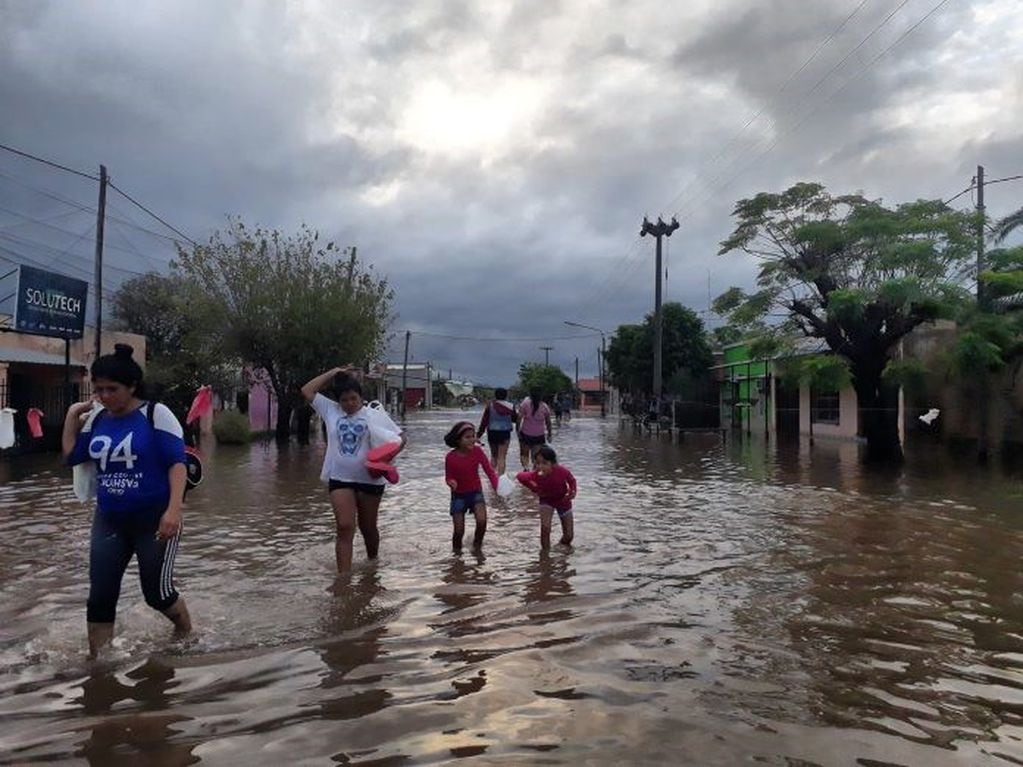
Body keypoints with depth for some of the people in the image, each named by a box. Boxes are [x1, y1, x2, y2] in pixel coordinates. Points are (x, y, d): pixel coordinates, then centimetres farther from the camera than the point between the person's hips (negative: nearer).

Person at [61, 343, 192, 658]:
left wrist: (174, 509, -25)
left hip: (154, 519, -5)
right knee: (100, 596, 5)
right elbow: (71, 456, 15)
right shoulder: (97, 418, 5)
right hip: (108, 520, 5)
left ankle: (187, 633, 34)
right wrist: (73, 414, 6)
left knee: (157, 592, 5)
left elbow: (177, 463, -16)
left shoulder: (156, 414, -13)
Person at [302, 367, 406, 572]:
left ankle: (373, 563, 39)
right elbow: (307, 391, 3)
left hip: (369, 479, -1)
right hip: (340, 479, 1)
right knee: (345, 528, -9)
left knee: (368, 527, 15)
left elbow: (401, 438, -3)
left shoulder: (376, 415, -4)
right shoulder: (331, 411, 4)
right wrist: (333, 372, 1)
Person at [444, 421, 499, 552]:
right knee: (459, 530, 0)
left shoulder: (477, 451, -13)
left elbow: (489, 470, -13)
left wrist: (497, 486, -29)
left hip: (476, 492, 1)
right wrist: (451, 482, -31)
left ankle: (477, 545, 8)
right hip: (459, 495, -1)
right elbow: (448, 477, -6)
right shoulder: (451, 457, -18)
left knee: (482, 521, -21)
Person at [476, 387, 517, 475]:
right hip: (505, 432, -1)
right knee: (502, 457, 3)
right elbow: (515, 419, 5)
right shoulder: (510, 406, -6)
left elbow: (484, 420, -4)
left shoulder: (490, 405, -6)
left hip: (492, 432, 1)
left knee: (493, 456, 19)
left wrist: (479, 433, 2)